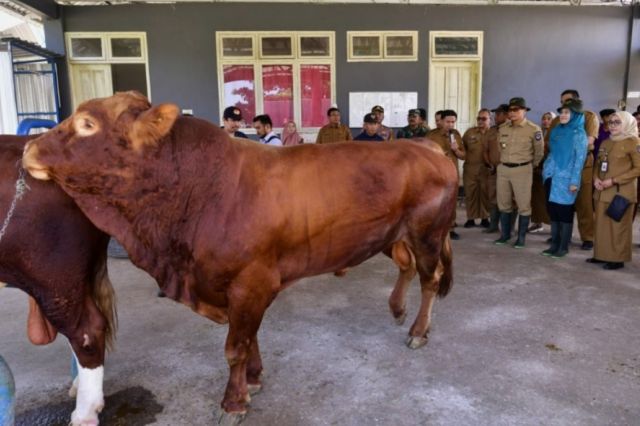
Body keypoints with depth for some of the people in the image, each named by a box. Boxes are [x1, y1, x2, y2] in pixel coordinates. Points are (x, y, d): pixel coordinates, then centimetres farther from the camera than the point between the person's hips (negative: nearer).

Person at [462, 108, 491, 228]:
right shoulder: (469, 132, 8)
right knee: (470, 194, 5)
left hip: (487, 169, -2)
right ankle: (471, 218, 13)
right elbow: (462, 148, 15)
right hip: (470, 168, 2)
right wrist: (466, 157, 4)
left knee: (486, 194, 5)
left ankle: (485, 218, 16)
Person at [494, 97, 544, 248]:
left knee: (523, 205, 1)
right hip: (503, 169, 5)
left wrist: (530, 166, 11)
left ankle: (521, 237, 8)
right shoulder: (503, 128, 6)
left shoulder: (534, 129, -7)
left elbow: (539, 152, 3)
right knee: (504, 204, 10)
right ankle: (505, 234, 21)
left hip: (522, 170, -4)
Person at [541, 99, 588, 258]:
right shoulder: (556, 131, 12)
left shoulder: (578, 134, -6)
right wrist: (546, 170, 11)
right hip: (552, 177, 6)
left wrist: (574, 181, -16)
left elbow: (580, 159, -10)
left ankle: (564, 247, 8)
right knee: (553, 211, 9)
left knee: (564, 213, 0)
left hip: (566, 178, -6)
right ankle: (555, 244, 17)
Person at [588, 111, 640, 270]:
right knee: (602, 225, 8)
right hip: (602, 191, 6)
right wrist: (596, 178, 0)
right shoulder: (606, 143, 15)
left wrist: (614, 181, -16)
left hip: (621, 192, -6)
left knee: (619, 226, -1)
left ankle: (618, 259, 7)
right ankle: (602, 255, 17)